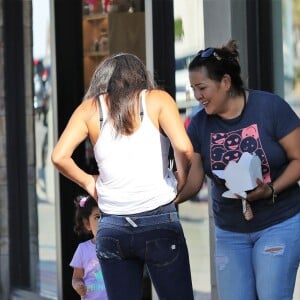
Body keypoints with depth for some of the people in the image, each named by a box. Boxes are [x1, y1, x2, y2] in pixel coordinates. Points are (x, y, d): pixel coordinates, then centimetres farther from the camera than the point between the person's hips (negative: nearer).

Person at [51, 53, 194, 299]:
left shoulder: (91, 108, 10)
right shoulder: (157, 99, 5)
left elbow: (59, 156, -3)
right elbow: (183, 147, -11)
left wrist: (88, 182, 13)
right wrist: (182, 180, 7)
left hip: (112, 228, 2)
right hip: (159, 221, -2)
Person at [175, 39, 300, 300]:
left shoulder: (270, 107, -12)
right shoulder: (199, 125, -1)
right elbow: (192, 180, -3)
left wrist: (271, 189, -24)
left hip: (279, 224, -4)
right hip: (230, 232, 4)